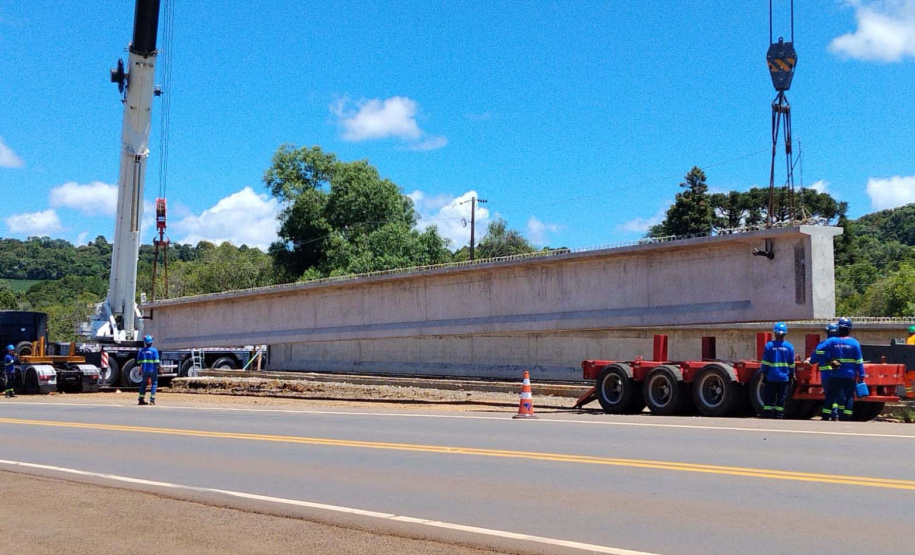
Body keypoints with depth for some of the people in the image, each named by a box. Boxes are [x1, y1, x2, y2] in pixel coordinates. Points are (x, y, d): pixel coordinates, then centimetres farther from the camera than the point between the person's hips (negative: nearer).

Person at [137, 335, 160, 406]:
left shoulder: (141, 350, 3)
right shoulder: (154, 350, -9)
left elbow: (138, 361, 7)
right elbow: (156, 361, -14)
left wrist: (140, 368, 24)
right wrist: (159, 368, -5)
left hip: (144, 370, 4)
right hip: (153, 369, -4)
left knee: (143, 384, 13)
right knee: (154, 383, 3)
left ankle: (141, 399, 12)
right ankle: (152, 400, -4)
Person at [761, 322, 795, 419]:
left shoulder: (769, 345, -5)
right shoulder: (789, 347, 1)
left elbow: (765, 363, -4)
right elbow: (791, 364, 5)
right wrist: (791, 376, 13)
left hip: (771, 377, -1)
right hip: (784, 377, 1)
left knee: (768, 399, 5)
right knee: (781, 400, 6)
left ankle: (767, 417, 1)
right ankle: (779, 416, 5)